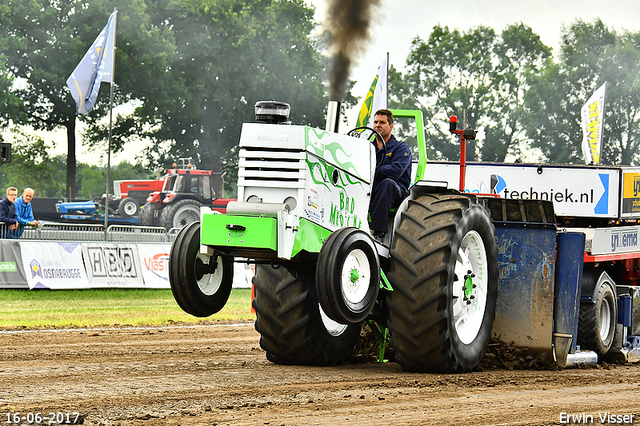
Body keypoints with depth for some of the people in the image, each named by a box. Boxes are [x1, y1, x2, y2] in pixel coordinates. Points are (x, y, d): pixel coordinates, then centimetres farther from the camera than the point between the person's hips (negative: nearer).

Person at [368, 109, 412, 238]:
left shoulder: (401, 148, 4)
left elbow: (396, 171, -16)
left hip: (396, 194, -4)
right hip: (370, 193, 4)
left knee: (387, 183, -39)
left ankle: (376, 229, -44)